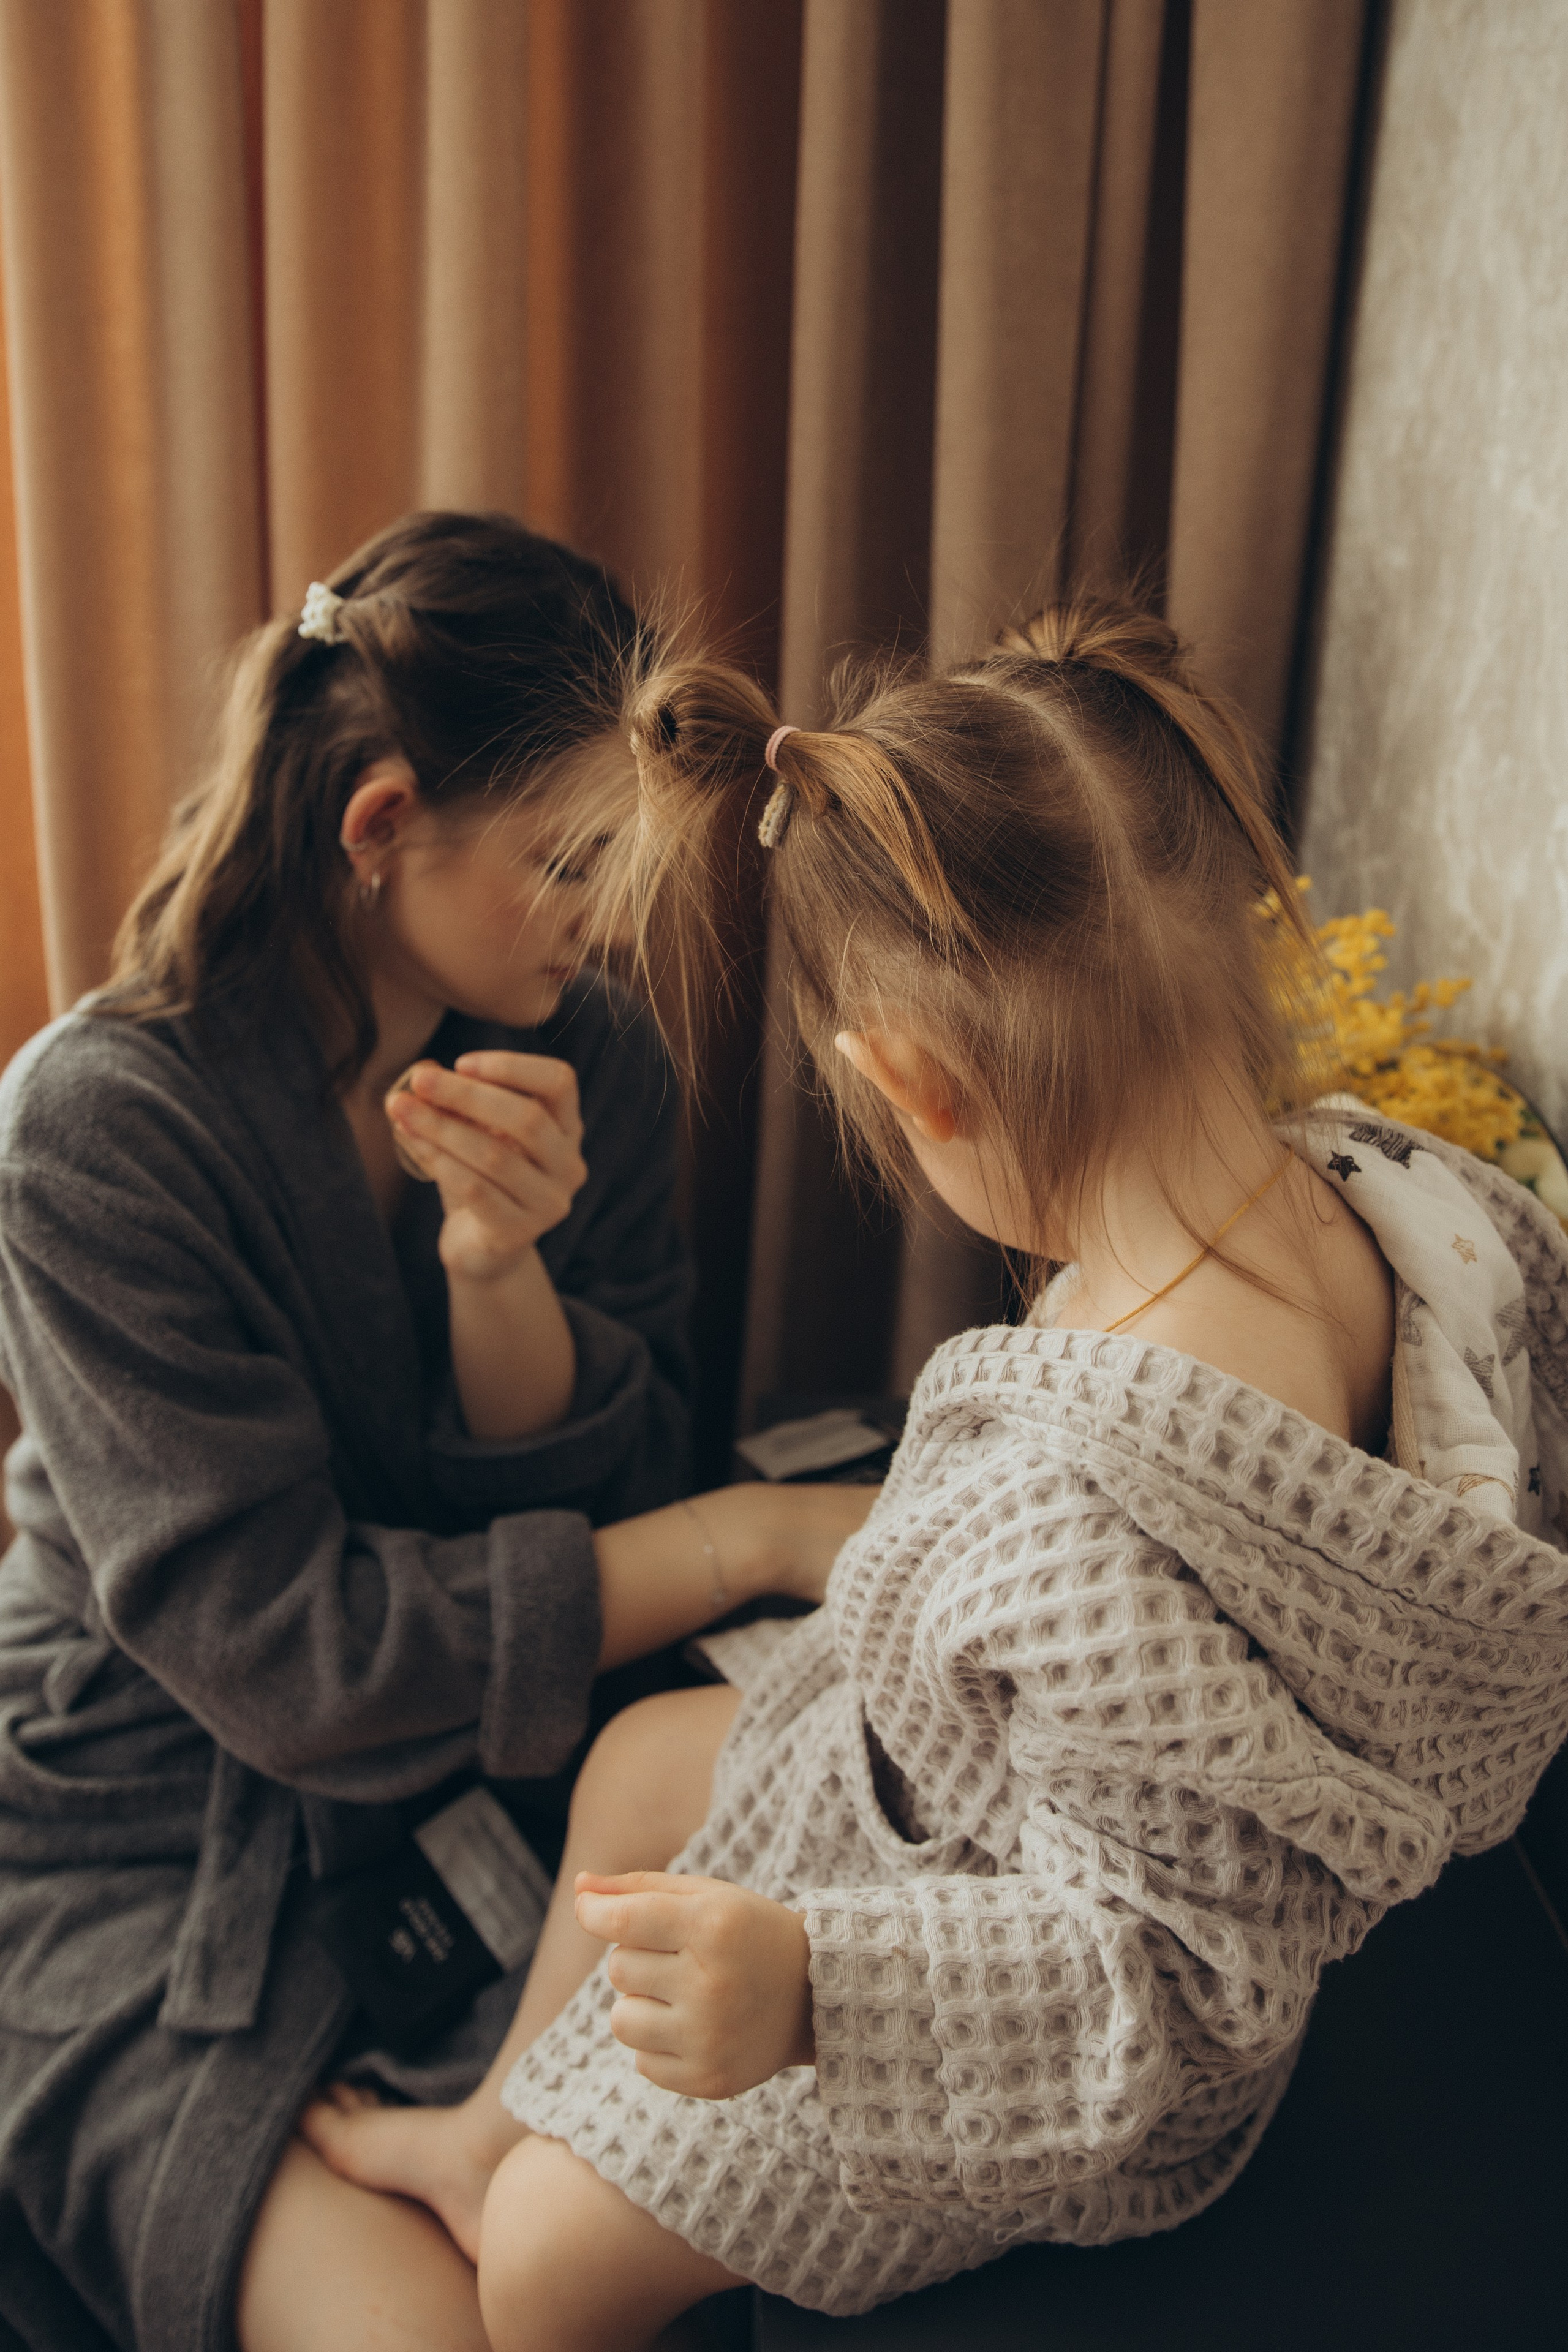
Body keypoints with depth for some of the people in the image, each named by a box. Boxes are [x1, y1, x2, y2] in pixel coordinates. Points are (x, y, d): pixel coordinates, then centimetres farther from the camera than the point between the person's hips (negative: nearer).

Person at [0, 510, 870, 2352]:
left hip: (510, 1784, 5)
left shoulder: (590, 1063, -4)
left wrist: (500, 1270, -24)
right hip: (165, 1838, -4)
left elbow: (598, 1507, -4)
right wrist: (752, 1541, -23)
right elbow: (269, 1644, -21)